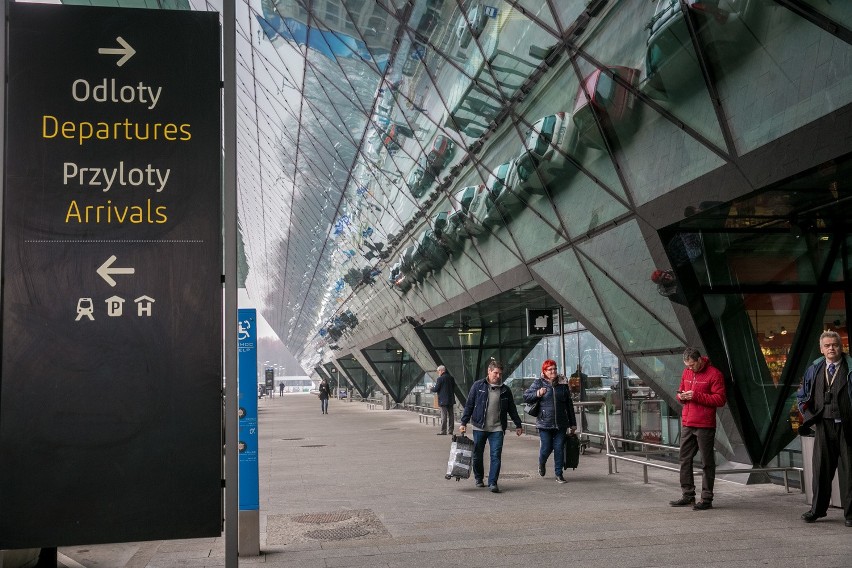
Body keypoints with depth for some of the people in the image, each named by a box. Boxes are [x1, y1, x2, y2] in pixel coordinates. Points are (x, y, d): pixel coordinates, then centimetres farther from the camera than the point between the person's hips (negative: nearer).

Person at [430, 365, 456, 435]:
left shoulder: (440, 379, -13)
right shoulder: (451, 378, 9)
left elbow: (436, 389, -11)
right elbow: (454, 388, 16)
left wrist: (432, 388, 8)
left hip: (443, 400, -7)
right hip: (451, 399, 7)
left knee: (444, 415, -6)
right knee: (450, 414, 10)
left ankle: (443, 431, -7)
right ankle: (450, 430, 14)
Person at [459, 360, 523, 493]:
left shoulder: (505, 390, 7)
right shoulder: (478, 386, 0)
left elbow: (512, 409, 16)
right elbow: (469, 405, 2)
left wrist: (518, 425, 18)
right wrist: (464, 422, -2)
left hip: (497, 428, 1)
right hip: (479, 427, -1)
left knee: (496, 456, -8)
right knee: (477, 455, 10)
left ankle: (492, 482, -6)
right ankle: (479, 478, 30)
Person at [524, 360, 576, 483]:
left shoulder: (563, 383, 7)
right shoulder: (538, 383, 0)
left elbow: (569, 405, 12)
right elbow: (525, 396, 0)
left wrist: (573, 423, 13)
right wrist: (537, 393, -19)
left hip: (561, 423, 2)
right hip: (545, 423, -2)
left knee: (559, 449, 1)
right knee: (546, 448, -1)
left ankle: (559, 474, 14)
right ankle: (541, 464, 31)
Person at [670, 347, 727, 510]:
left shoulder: (714, 374, -9)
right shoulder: (686, 373, 12)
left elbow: (720, 399, -14)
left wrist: (696, 396, -20)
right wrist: (681, 396, -1)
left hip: (704, 426, -7)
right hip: (687, 424, 7)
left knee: (707, 463, 0)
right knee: (685, 460, 10)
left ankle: (707, 499, 6)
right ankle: (688, 495, 20)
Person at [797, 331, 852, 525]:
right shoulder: (813, 370, 11)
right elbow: (801, 396, 20)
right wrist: (809, 415, 6)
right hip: (823, 425, 3)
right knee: (821, 468, 7)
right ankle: (817, 509, 17)